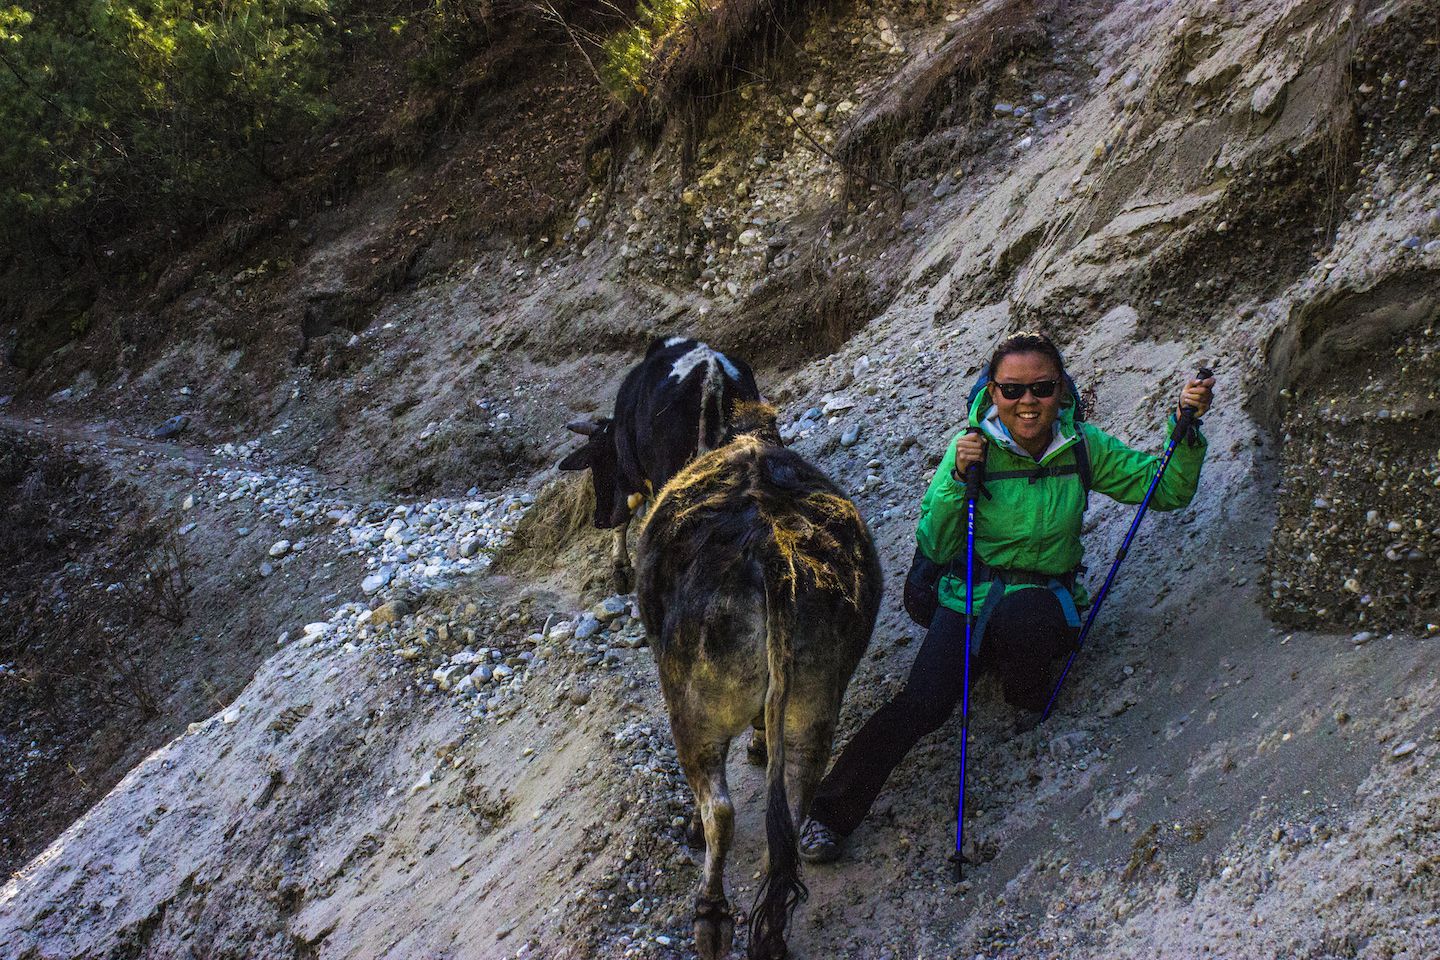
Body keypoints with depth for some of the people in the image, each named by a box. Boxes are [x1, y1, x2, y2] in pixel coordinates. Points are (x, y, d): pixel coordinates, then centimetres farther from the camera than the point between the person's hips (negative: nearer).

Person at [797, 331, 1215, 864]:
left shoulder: (1083, 445, -3)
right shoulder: (973, 447, -7)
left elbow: (1167, 490, 4)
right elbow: (936, 547, -7)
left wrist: (1186, 427, -13)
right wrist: (957, 478, -22)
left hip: (1047, 596, 0)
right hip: (968, 596, 0)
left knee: (1018, 616, -39)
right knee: (924, 701, -26)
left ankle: (1030, 699, -5)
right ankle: (832, 809, -18)